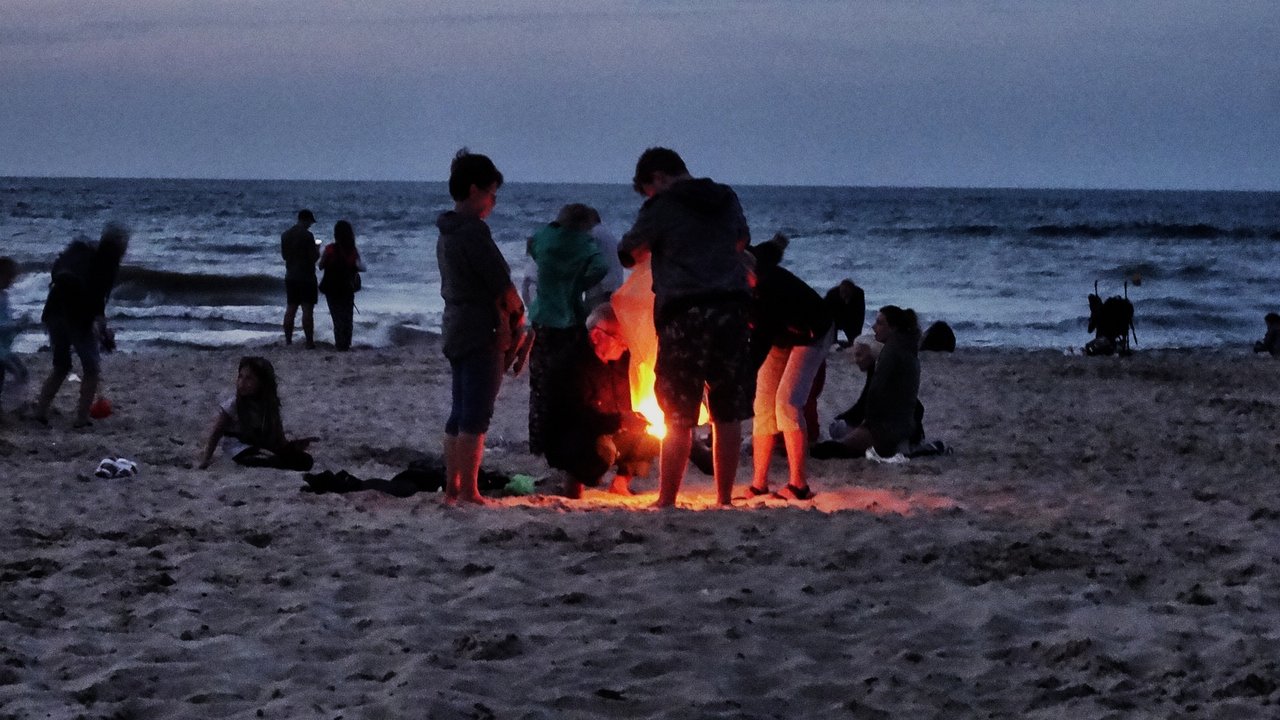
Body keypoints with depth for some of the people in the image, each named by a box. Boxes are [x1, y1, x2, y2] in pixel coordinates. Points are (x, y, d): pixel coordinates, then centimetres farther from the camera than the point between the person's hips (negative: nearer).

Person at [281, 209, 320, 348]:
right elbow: (314, 257, -15)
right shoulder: (307, 235, -15)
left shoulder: (285, 235, 6)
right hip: (306, 278, -6)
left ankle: (288, 340, 14)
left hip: (290, 277, 6)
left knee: (290, 309, 12)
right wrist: (317, 249, 5)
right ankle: (309, 342, -5)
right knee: (307, 310, -4)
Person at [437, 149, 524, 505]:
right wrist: (518, 313, 3)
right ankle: (469, 493, -7)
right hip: (482, 332, -10)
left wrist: (506, 313, 8)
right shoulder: (472, 230, -15)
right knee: (475, 418, -7)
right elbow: (501, 282, -15)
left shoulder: (446, 232, 16)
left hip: (456, 329, 10)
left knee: (459, 415, 13)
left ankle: (452, 488, 17)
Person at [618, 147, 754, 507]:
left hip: (685, 312, -5)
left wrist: (652, 244, 24)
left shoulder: (661, 207, -3)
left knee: (678, 419, -1)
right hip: (731, 308, 5)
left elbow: (628, 255, 6)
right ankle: (724, 498, 11)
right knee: (728, 415, 8)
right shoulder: (727, 198, 13)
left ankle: (666, 501, 1)